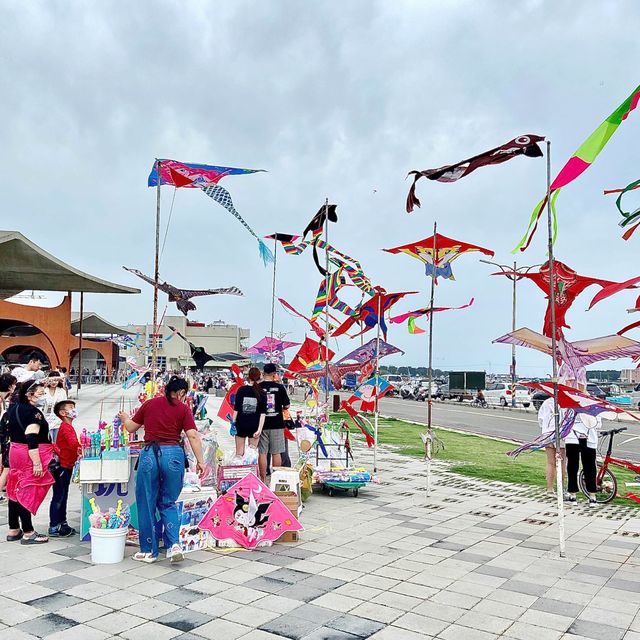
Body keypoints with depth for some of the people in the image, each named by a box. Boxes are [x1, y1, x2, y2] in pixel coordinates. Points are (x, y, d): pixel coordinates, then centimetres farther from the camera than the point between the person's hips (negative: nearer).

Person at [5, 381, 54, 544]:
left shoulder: (14, 408, 11)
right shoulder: (33, 412, -18)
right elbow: (31, 439, -24)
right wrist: (37, 463, -24)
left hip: (15, 451, 9)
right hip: (30, 456, -9)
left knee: (16, 492, 14)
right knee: (28, 494, -3)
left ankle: (13, 530, 23)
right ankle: (28, 533, 3)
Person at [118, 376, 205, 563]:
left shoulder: (149, 404, 8)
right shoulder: (183, 409, 3)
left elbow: (131, 428, 17)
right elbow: (193, 436, -5)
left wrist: (124, 418, 38)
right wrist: (200, 461, -1)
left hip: (150, 454, 0)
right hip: (173, 455, 0)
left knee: (146, 503, 14)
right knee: (168, 503, 16)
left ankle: (149, 551, 21)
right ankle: (174, 544, 0)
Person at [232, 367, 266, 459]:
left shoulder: (241, 390, -4)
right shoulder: (261, 393, -3)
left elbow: (236, 409, -4)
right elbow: (262, 413, -7)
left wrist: (233, 423, 3)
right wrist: (259, 429, -7)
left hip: (241, 424, 0)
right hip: (254, 426, 0)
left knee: (239, 453, 7)